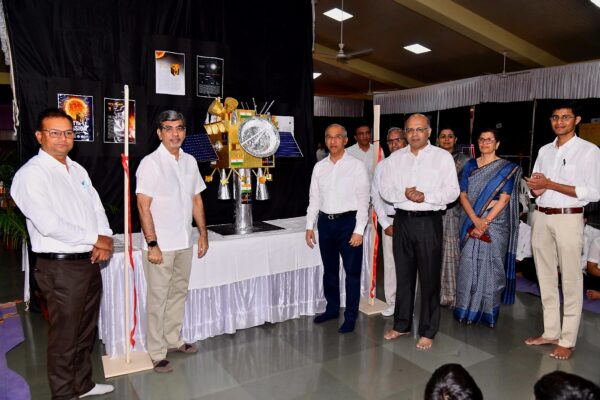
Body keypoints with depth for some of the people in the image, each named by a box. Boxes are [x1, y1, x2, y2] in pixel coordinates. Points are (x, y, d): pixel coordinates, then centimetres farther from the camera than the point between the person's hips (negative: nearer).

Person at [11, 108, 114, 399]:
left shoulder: (78, 170, 12)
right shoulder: (31, 174, -13)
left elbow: (96, 208, 11)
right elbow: (49, 225, -22)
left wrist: (105, 239, -8)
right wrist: (94, 239, -14)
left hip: (90, 262, 7)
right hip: (61, 267, -7)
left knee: (86, 331, 19)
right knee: (64, 336, 6)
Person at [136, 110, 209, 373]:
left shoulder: (190, 162, 7)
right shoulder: (150, 163, -11)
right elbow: (143, 206, -14)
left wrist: (203, 233, 11)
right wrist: (152, 244, -17)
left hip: (184, 243, 6)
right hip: (160, 244, -6)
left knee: (178, 292, 17)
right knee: (158, 299, 3)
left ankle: (173, 340, 33)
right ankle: (157, 353, 16)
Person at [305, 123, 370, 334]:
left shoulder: (356, 166, -6)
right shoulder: (319, 167, 7)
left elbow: (363, 200, -8)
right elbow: (314, 198, 10)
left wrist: (358, 230, -13)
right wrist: (310, 226, 6)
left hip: (348, 222, -4)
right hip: (325, 222, 5)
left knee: (352, 271, 4)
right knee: (329, 269, 16)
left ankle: (351, 316, 18)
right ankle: (332, 309, 33)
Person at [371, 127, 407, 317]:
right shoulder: (381, 166, 5)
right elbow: (376, 197, 6)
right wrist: (385, 224, 0)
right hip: (389, 221, 2)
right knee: (390, 263, 9)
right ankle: (391, 303, 22)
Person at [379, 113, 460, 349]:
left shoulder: (442, 157, -1)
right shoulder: (395, 158, 9)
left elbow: (452, 191, -6)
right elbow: (385, 189, 4)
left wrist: (425, 196, -20)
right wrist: (403, 194, -15)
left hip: (429, 222, -3)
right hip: (402, 220, 3)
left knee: (429, 277, 4)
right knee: (403, 274, 14)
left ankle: (428, 331, 18)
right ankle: (401, 324, 29)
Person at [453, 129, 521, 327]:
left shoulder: (507, 168, 2)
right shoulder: (470, 166, 9)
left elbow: (504, 199, -7)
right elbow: (463, 195, 3)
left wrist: (485, 222, -15)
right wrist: (475, 220, -11)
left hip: (495, 223, -2)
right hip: (471, 222, 3)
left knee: (491, 266, 1)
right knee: (468, 264, 2)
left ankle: (488, 312, 13)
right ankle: (467, 310, 13)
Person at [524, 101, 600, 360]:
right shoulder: (544, 151, 14)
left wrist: (549, 184, -14)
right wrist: (535, 188, -6)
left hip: (568, 219, -6)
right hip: (541, 218, 6)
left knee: (570, 281, 0)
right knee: (546, 278, 11)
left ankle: (567, 340, 10)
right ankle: (550, 332, 22)